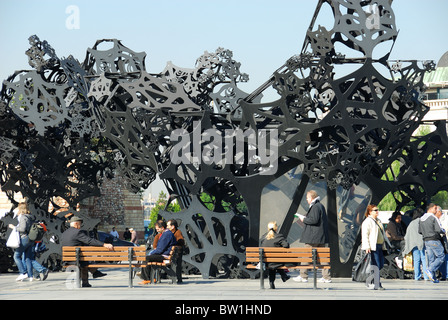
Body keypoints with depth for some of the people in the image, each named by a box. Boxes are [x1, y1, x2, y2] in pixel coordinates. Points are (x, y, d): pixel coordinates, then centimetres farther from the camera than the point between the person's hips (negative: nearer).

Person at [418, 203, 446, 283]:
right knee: (441, 257, -1)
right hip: (434, 240, -8)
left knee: (431, 259, 8)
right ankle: (430, 270, -15)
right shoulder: (433, 217, -11)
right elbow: (439, 229, -16)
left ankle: (433, 277, 4)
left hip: (426, 241, 8)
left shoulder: (421, 219, 12)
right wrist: (443, 231, 4)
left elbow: (419, 231, 15)